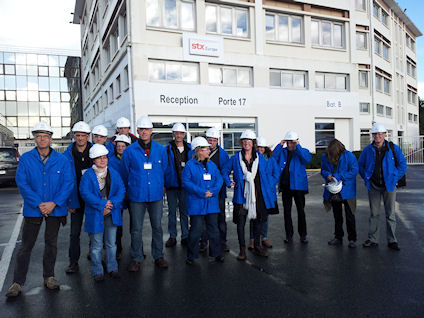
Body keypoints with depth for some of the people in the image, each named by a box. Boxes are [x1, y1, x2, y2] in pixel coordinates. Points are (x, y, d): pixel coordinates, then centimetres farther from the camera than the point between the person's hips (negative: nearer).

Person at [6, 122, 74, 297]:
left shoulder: (61, 160, 0)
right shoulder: (25, 159, -1)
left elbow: (68, 183, -5)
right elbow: (22, 184, -7)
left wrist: (54, 203, -15)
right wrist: (38, 204, -15)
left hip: (55, 209, 1)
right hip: (33, 209, -1)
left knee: (51, 243, 13)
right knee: (26, 245, 4)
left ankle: (49, 277, 27)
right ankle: (18, 282, 16)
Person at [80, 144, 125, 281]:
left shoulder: (114, 173, 6)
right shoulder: (87, 175, -4)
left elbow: (121, 190, 1)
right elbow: (85, 193, -14)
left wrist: (112, 203, -15)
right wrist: (102, 205, -19)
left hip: (112, 214, 3)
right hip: (95, 215, -3)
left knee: (111, 243, 14)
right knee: (96, 245, 6)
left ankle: (112, 268, 28)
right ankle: (97, 271, 20)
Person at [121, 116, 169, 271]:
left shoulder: (160, 149, 3)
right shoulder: (130, 151, -2)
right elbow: (125, 173, 9)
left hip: (156, 195, 2)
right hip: (136, 196, -1)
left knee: (157, 226, 10)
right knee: (136, 229, 6)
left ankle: (158, 256, 25)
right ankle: (136, 258, 20)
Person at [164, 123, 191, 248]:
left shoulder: (189, 148, 5)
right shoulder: (168, 149, -1)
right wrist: (163, 183, -9)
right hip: (172, 184, -1)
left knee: (184, 211, 9)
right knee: (172, 211, 7)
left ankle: (185, 236, 19)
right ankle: (172, 236, 18)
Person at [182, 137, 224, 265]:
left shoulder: (212, 165, 12)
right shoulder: (189, 165, -4)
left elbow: (219, 179, 8)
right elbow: (186, 182, -11)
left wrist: (213, 191, -11)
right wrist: (201, 192, -17)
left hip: (212, 203, 5)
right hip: (196, 204, -4)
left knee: (213, 228, 11)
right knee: (196, 229, -1)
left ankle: (216, 253, 23)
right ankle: (191, 255, 15)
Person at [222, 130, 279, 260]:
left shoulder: (260, 158, 6)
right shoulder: (235, 158, 2)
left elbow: (266, 174, 14)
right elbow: (225, 171, 12)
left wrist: (269, 185, 4)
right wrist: (229, 183, 1)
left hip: (258, 195, 2)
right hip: (241, 196, -2)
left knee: (258, 220, 11)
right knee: (240, 222, -1)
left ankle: (257, 246, 28)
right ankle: (242, 249, 12)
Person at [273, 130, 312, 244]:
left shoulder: (302, 151, 1)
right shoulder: (282, 151, 7)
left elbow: (308, 159, -20)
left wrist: (298, 146, -20)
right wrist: (280, 145, -13)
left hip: (298, 185, -2)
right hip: (285, 186, 2)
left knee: (301, 211, 6)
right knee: (287, 211, 8)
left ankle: (303, 234, 20)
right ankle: (289, 235, 19)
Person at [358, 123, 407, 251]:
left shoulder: (394, 148, -2)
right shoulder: (367, 150, 2)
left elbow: (402, 164, 4)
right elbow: (360, 165, 14)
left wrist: (395, 178, -4)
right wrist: (366, 178, 5)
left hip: (389, 186, -1)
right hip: (373, 186, 1)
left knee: (390, 214, 6)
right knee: (374, 214, 7)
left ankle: (392, 240, 17)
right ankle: (373, 240, 16)